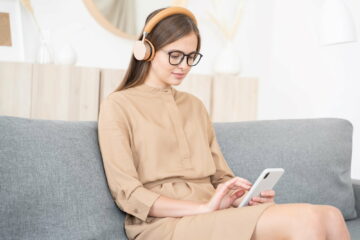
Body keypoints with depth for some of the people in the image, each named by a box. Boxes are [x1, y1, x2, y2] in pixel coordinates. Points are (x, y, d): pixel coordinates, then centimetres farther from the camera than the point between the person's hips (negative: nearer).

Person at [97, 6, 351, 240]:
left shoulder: (195, 105, 21)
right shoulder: (117, 106, 2)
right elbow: (127, 194, -6)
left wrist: (244, 195, -5)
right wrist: (205, 208, -15)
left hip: (213, 215, 6)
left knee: (329, 216, -22)